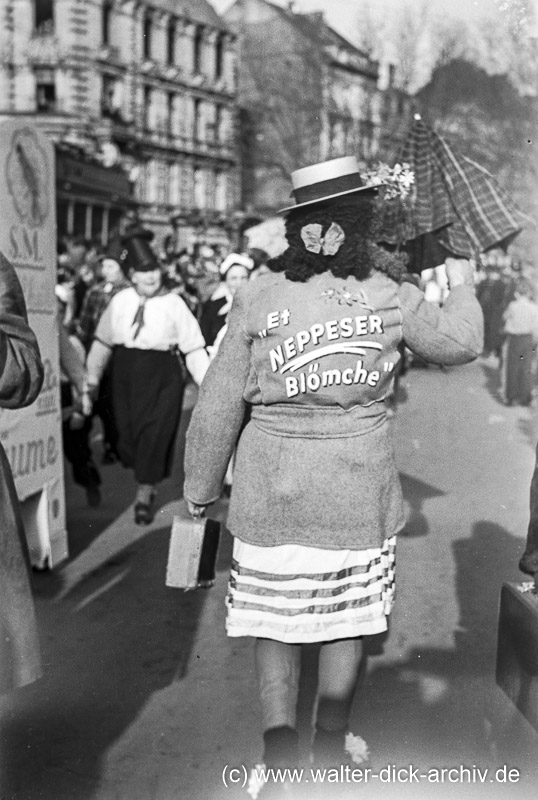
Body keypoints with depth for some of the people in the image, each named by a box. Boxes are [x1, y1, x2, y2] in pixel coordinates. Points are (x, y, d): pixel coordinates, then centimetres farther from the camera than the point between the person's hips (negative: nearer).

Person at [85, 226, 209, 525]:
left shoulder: (174, 303, -5)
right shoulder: (120, 301, 3)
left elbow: (194, 348, -5)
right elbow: (103, 341, 11)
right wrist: (92, 378, 14)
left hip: (163, 376, -3)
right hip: (126, 374, 3)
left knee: (155, 433, -2)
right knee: (128, 433, 7)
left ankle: (145, 494, 16)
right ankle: (146, 484, 33)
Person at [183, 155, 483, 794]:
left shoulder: (258, 296, -7)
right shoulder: (387, 294, -7)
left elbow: (217, 406, -4)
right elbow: (460, 343, 10)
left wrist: (200, 487, 9)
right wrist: (461, 288, 30)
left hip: (271, 487, 0)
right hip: (359, 491, 0)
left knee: (276, 620, 14)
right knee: (348, 619, 17)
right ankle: (330, 746, 33)